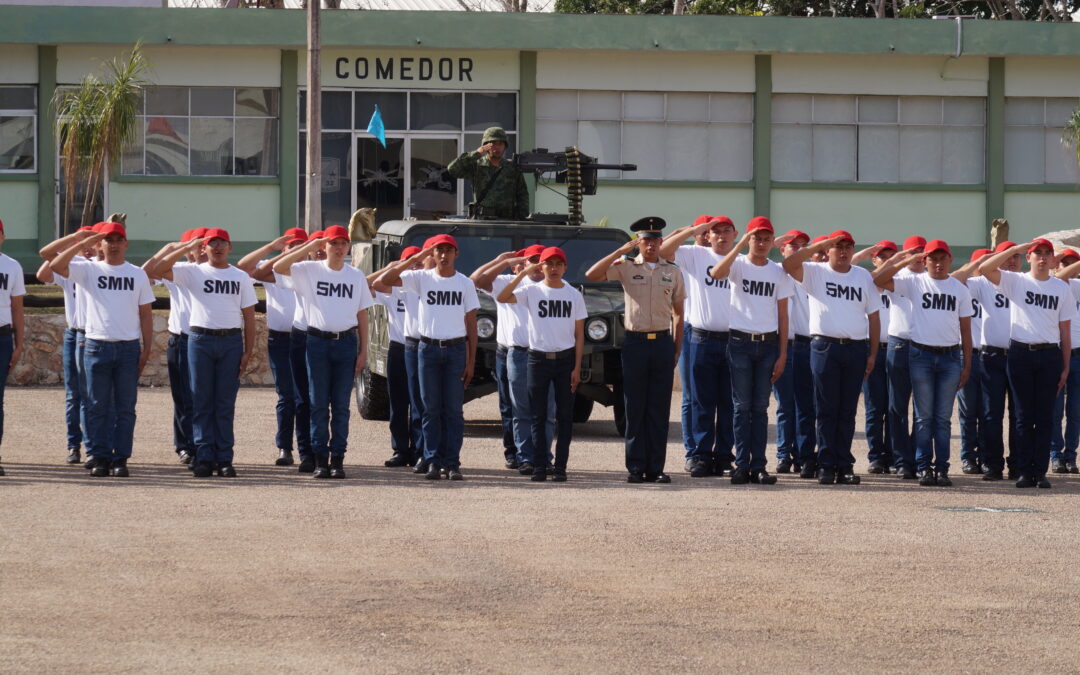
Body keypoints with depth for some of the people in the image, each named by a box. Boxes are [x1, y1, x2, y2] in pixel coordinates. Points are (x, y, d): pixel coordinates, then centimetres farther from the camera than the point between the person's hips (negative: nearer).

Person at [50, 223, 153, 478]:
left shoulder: (137, 275, 9)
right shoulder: (89, 270, 4)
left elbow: (145, 314, 9)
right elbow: (57, 266, -12)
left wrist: (147, 349, 2)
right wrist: (83, 243, -14)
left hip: (129, 348, 1)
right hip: (97, 346, -1)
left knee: (125, 408, 2)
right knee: (97, 407, 0)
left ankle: (120, 459, 5)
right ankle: (99, 458, 4)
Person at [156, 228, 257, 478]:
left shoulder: (241, 277, 11)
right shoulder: (193, 272, 6)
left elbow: (249, 316, 10)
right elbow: (161, 269, -7)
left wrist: (248, 352, 1)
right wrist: (187, 248, -10)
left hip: (231, 341, 1)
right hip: (200, 340, -1)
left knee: (226, 404, 2)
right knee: (202, 402, 0)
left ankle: (224, 458, 4)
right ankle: (204, 457, 2)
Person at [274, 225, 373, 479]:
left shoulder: (356, 276, 9)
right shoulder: (310, 271, 1)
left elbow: (362, 315, 11)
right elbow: (278, 267, -14)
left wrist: (363, 350, 4)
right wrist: (310, 247, -14)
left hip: (346, 342, 2)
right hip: (318, 341, -2)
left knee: (341, 405, 3)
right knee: (319, 404, 0)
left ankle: (337, 458, 5)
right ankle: (320, 458, 3)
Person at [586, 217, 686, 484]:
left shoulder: (672, 272, 9)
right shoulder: (626, 268, 3)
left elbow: (678, 313, 13)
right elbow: (591, 275, -11)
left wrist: (677, 348, 5)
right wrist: (621, 251, -13)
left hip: (663, 342, 2)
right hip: (635, 342, -2)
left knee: (659, 409, 2)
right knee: (635, 409, -1)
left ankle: (655, 468, 6)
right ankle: (636, 467, 2)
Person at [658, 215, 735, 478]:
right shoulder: (695, 256, 4)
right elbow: (663, 250, -6)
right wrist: (692, 231, -7)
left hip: (733, 340, 2)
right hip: (700, 338, -2)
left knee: (729, 404, 4)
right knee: (700, 402, 1)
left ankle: (724, 456, 10)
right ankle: (699, 455, 5)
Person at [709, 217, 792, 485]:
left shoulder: (779, 272, 9)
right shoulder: (739, 265, 0)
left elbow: (782, 315, 9)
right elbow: (716, 273, -24)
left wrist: (782, 354, 3)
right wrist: (739, 246, -26)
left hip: (768, 343, 2)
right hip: (740, 342, -2)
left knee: (761, 407, 4)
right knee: (742, 406, -2)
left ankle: (758, 466, 4)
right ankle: (742, 465, -2)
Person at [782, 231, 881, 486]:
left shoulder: (864, 277, 12)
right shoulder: (816, 273, 4)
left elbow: (873, 316, 13)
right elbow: (789, 264, -15)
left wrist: (872, 354, 6)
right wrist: (819, 245, -16)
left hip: (856, 349, 3)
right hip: (825, 347, -3)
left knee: (848, 411, 5)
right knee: (827, 410, -2)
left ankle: (845, 465, 9)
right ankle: (826, 466, -1)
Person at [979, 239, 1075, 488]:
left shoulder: (1062, 288, 9)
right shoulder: (1016, 281, 4)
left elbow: (1065, 330, 10)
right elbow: (985, 268, -11)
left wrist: (1065, 366, 5)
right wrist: (1016, 248, -13)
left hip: (1049, 355, 1)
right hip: (1020, 353, -1)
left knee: (1045, 416, 1)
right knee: (1025, 416, 1)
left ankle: (1040, 471, 5)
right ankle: (1024, 471, 4)